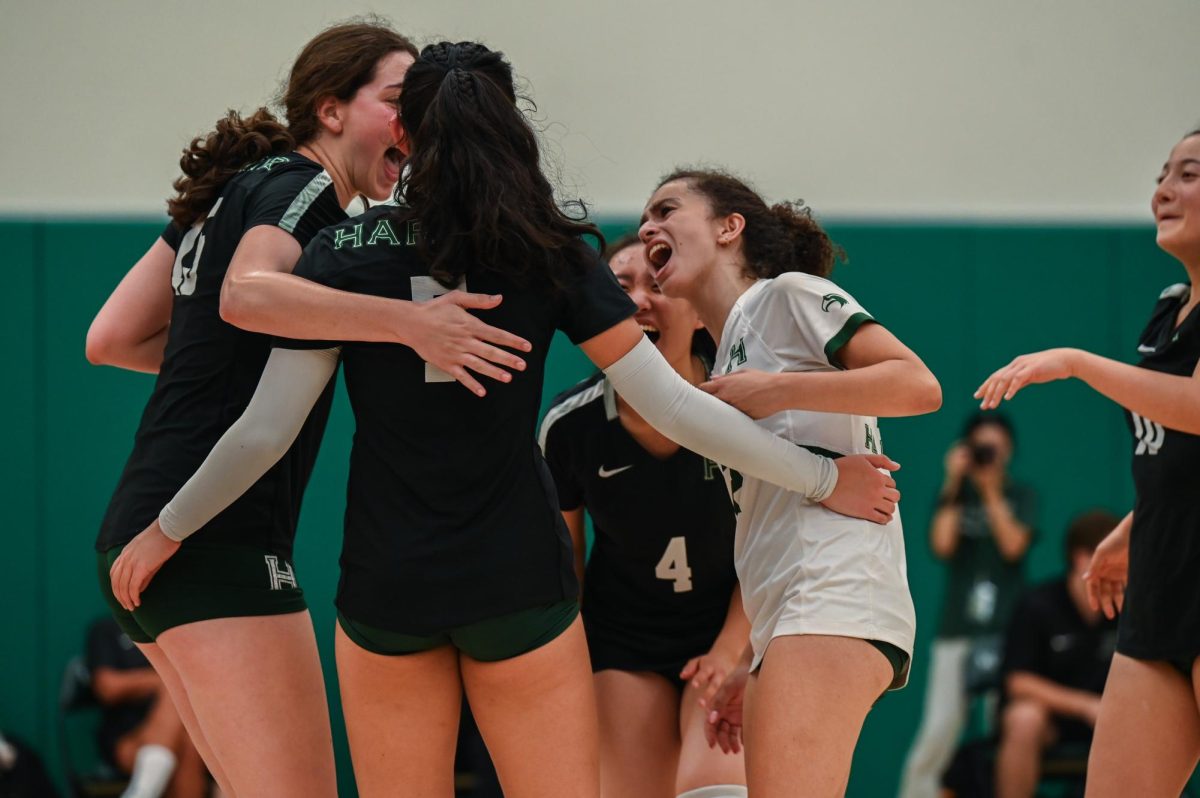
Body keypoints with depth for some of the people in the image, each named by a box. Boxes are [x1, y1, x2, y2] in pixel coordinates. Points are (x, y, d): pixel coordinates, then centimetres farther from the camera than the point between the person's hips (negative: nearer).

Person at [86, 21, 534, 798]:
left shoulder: (237, 187, 19)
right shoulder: (300, 188, -7)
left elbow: (111, 339, 19)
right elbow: (245, 294, -30)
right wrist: (407, 323, -36)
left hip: (143, 536, 10)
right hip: (219, 538, -10)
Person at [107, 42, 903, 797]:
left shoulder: (343, 254, -2)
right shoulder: (549, 254, -2)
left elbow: (265, 431, -4)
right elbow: (670, 405, -4)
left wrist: (168, 529, 10)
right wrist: (822, 478, 4)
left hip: (385, 587, 1)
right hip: (520, 586, 0)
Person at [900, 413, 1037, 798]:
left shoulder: (1021, 496, 9)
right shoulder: (954, 495, 11)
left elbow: (1013, 545, -7)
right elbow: (942, 545, -6)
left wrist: (991, 491, -7)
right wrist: (954, 484, -5)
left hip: (1007, 627, 0)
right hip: (957, 626, 0)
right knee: (938, 730, -10)